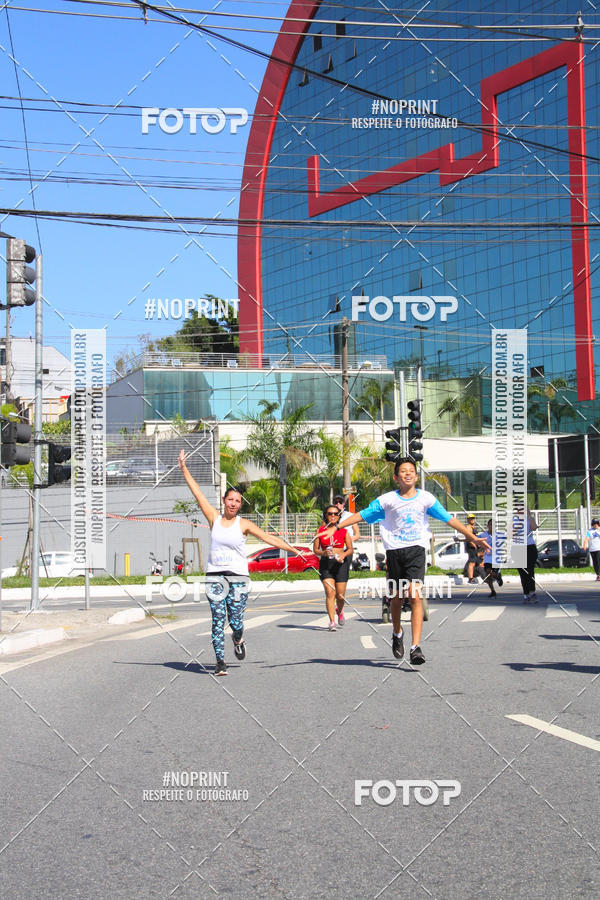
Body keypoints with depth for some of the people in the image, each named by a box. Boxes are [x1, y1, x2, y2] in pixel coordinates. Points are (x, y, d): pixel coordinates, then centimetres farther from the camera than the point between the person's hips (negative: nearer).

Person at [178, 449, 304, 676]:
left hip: (238, 576, -1)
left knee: (235, 620, -3)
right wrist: (184, 469, 2)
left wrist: (293, 549, 0)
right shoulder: (214, 518, 4)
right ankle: (220, 661, 1)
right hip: (215, 575, 1)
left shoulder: (243, 524, 2)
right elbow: (197, 493, 4)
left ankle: (238, 640, 31)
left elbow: (268, 538, 3)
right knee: (218, 619, -5)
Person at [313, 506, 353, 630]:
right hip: (325, 563, 0)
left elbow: (350, 549, 7)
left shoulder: (343, 531, 4)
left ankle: (339, 611, 36)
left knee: (340, 594, 3)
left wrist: (343, 555, -13)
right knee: (330, 593, -12)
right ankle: (332, 622, -11)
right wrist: (324, 553, -14)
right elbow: (315, 549, 6)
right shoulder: (321, 530, 5)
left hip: (340, 563, 0)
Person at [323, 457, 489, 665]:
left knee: (415, 596, -15)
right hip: (394, 550, 1)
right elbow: (363, 515, 5)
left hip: (416, 549, -1)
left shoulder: (426, 498, 4)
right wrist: (336, 527, 0)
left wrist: (472, 537, 11)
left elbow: (448, 518, 11)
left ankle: (416, 647, -17)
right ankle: (397, 634, 38)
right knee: (396, 597, 10)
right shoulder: (387, 500, 2)